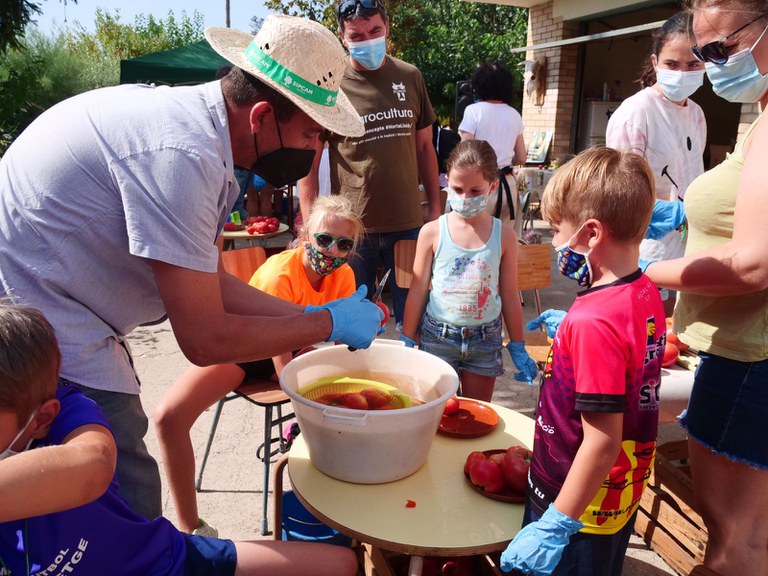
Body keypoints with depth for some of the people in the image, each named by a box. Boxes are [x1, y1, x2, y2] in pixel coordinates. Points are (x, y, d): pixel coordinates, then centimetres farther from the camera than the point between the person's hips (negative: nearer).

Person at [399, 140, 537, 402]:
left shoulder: (504, 236, -3)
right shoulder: (432, 232, -6)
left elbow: (510, 297, 4)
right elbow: (417, 292, 0)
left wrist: (518, 349, 6)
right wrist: (406, 341, 2)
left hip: (485, 339, 1)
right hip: (438, 337, -1)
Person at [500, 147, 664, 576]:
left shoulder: (594, 322, -29)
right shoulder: (648, 296, -3)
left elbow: (602, 443, -27)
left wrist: (555, 527, -22)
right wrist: (565, 331, 16)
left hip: (581, 508, -8)